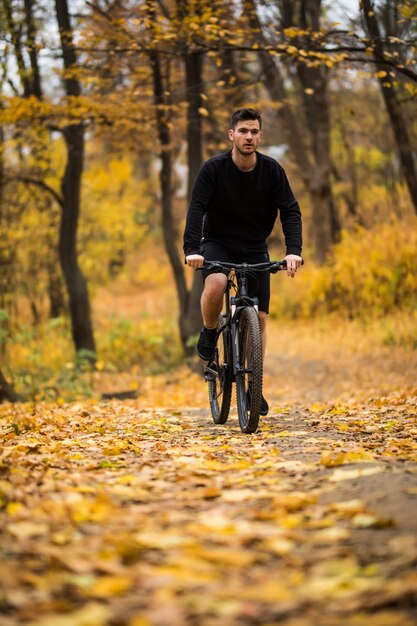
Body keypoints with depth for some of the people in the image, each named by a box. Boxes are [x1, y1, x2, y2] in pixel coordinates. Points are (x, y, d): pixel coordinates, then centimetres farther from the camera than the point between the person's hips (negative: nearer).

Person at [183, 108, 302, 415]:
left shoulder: (272, 170, -10)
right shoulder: (214, 168, -16)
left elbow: (290, 210, -14)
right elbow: (197, 208, -23)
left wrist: (294, 250, -30)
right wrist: (192, 249, -39)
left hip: (255, 249, 2)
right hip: (217, 243, -2)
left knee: (259, 317, -1)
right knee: (215, 285, -34)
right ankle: (209, 334, -4)